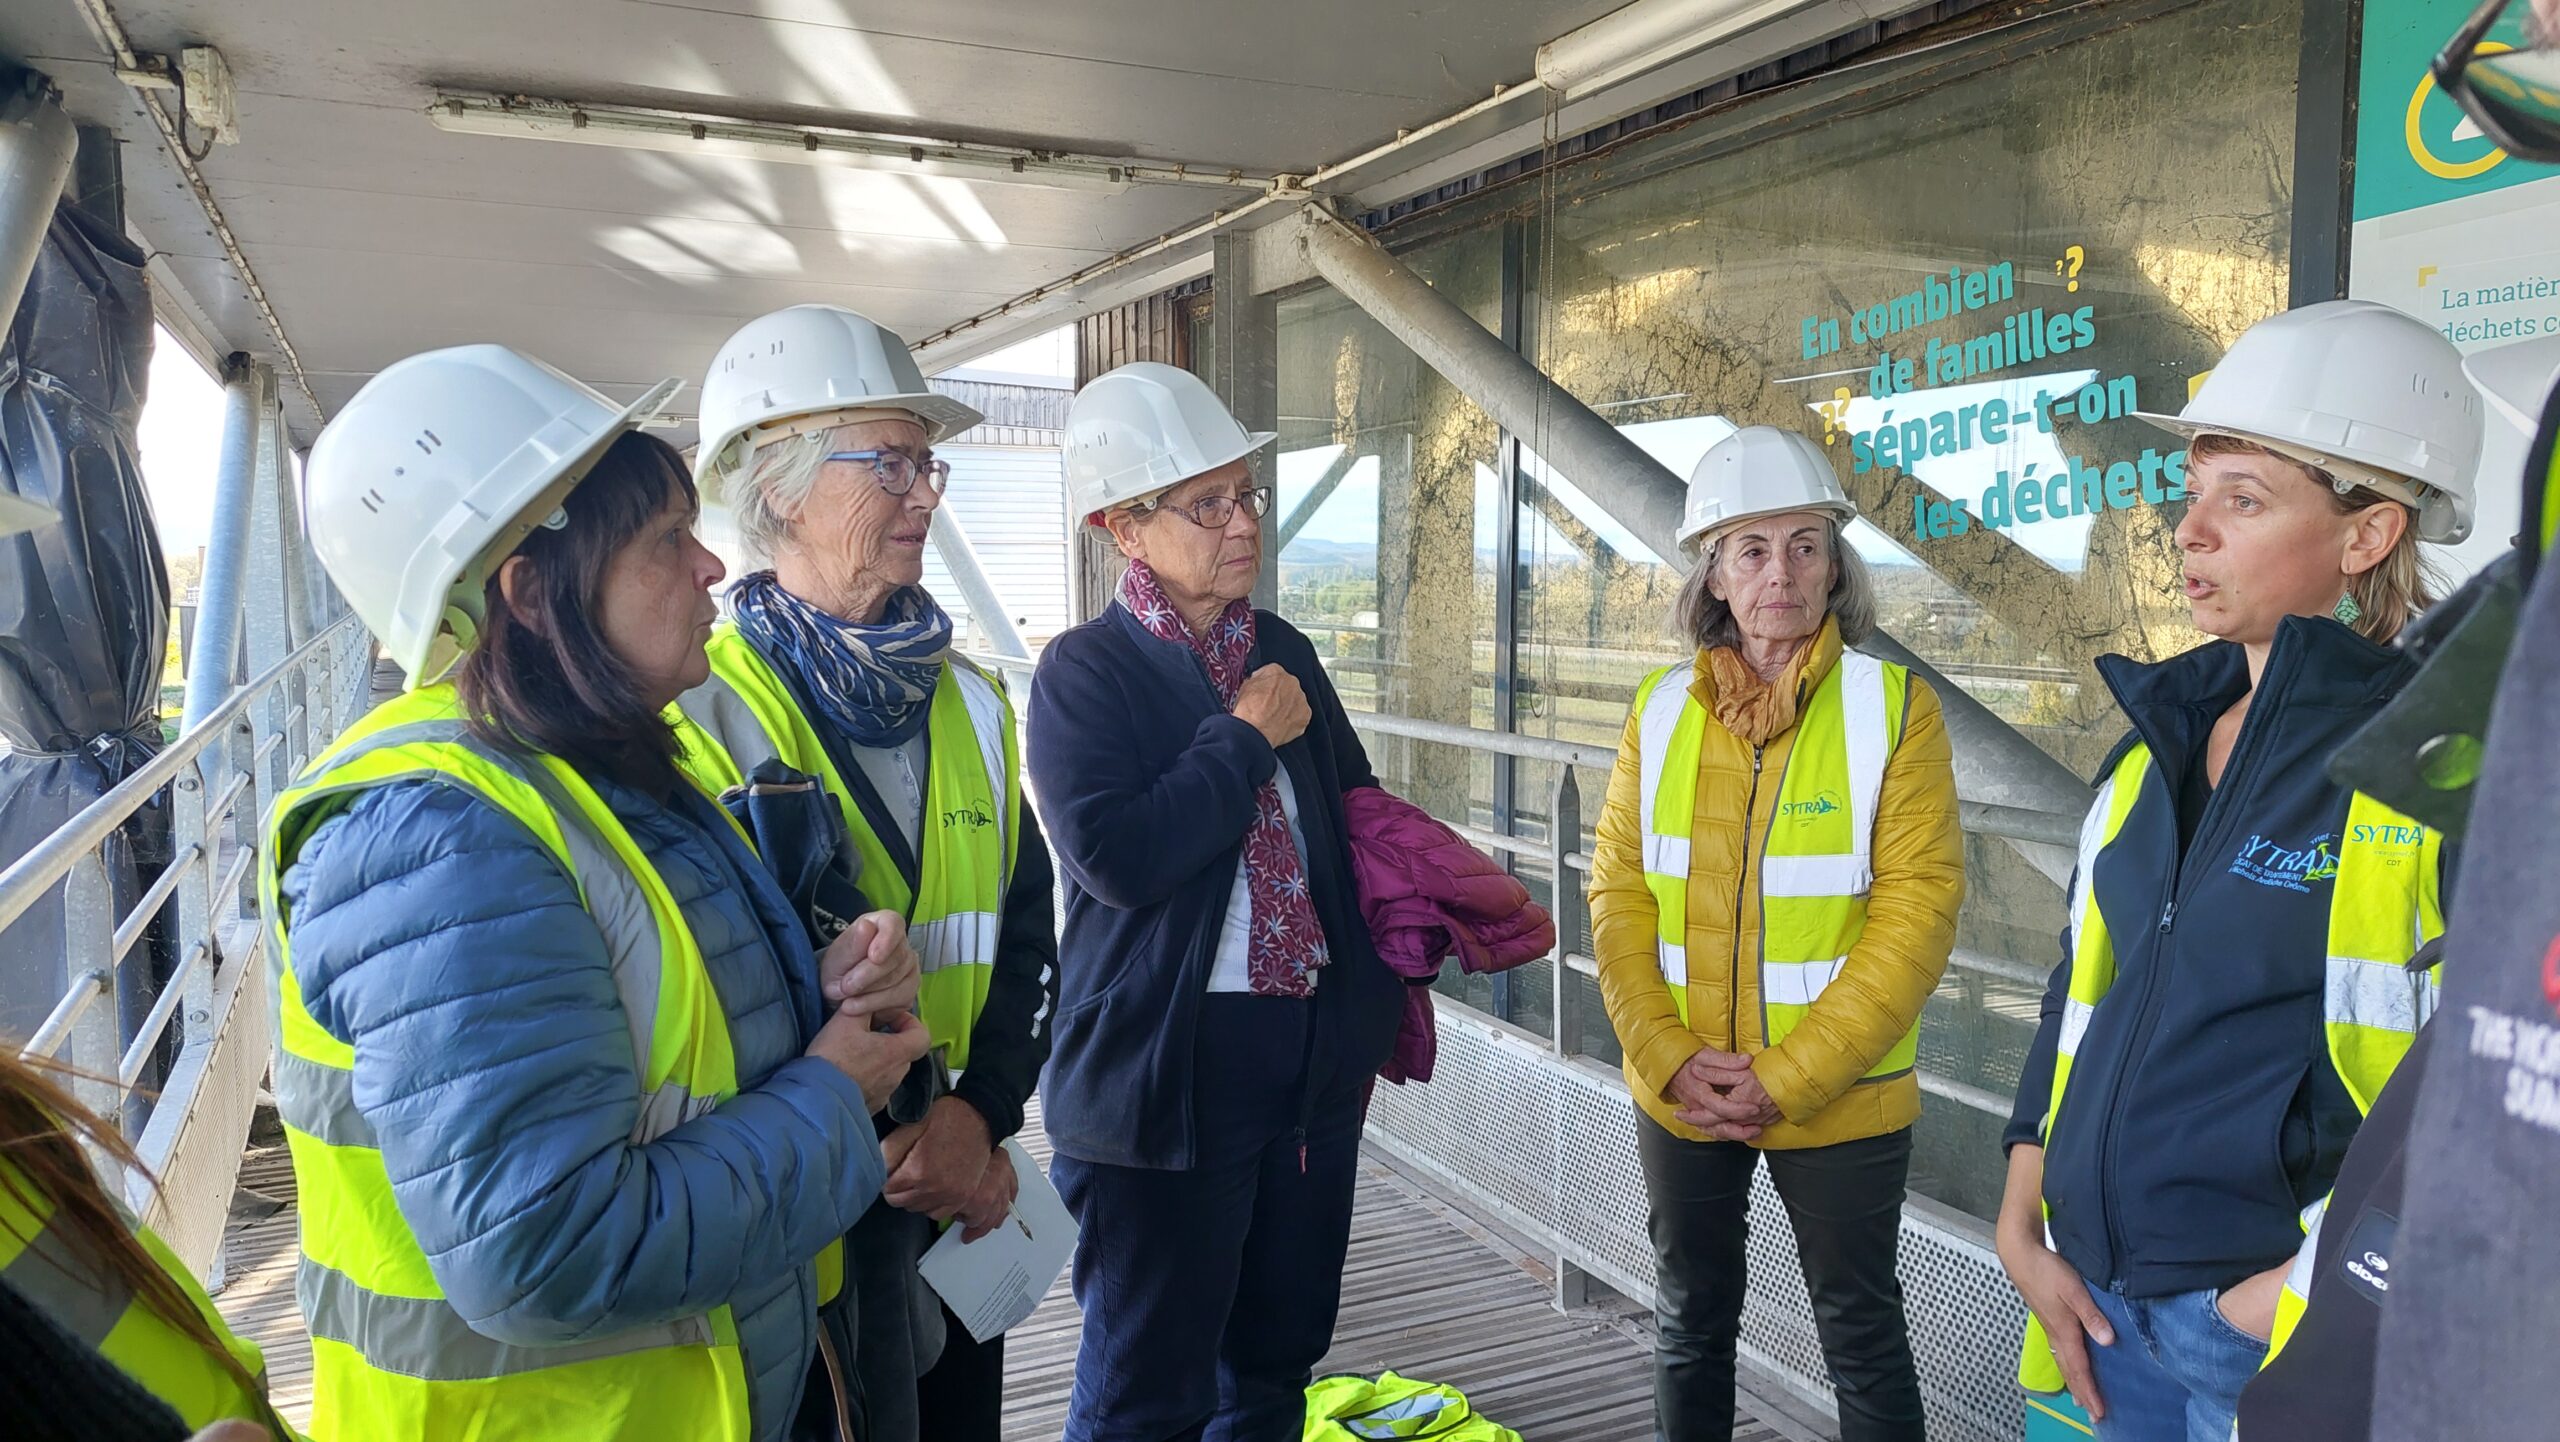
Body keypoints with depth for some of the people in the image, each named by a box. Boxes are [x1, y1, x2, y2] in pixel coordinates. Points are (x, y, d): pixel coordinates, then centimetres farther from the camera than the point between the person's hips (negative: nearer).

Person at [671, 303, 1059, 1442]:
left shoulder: (969, 704, 6)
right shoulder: (698, 715, -13)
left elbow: (1028, 940, 6)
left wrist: (981, 1112, -9)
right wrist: (874, 1157, -18)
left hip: (962, 1195, 6)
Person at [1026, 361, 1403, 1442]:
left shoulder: (1283, 652, 8)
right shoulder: (1084, 674, -9)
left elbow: (1358, 817, 19)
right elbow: (1117, 858, -24)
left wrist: (1383, 990, 10)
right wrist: (1246, 738, -15)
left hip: (1317, 1050, 6)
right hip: (1169, 1063, -6)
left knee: (1279, 1354, 20)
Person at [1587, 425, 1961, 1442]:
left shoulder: (1893, 706, -10)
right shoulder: (1662, 710, 0)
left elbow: (1916, 911, -14)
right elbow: (1618, 892, 0)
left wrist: (1785, 1081, -17)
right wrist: (1670, 1057, -12)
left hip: (1839, 1102, -3)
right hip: (1679, 1095, 3)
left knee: (1861, 1336, 12)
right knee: (1691, 1322, 20)